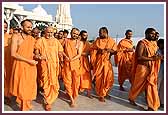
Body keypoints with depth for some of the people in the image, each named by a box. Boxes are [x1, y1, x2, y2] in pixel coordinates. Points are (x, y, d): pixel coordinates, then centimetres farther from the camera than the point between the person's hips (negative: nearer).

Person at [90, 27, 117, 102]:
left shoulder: (111, 41, 3)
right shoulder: (97, 40, 2)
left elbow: (115, 51, 6)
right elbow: (91, 49, 4)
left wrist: (110, 50, -15)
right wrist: (99, 50, -13)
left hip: (107, 62, 1)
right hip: (99, 62, -1)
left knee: (109, 78, 1)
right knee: (99, 78, 1)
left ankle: (105, 92, 26)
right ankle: (100, 95, 17)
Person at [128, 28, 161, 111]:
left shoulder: (154, 44, 11)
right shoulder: (142, 43, -11)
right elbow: (139, 57, -19)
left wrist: (157, 57, -1)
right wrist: (152, 58, -25)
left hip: (152, 69, 7)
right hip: (143, 67, -7)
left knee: (151, 86, 5)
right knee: (138, 84, 8)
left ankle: (152, 106, 13)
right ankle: (131, 98, 32)